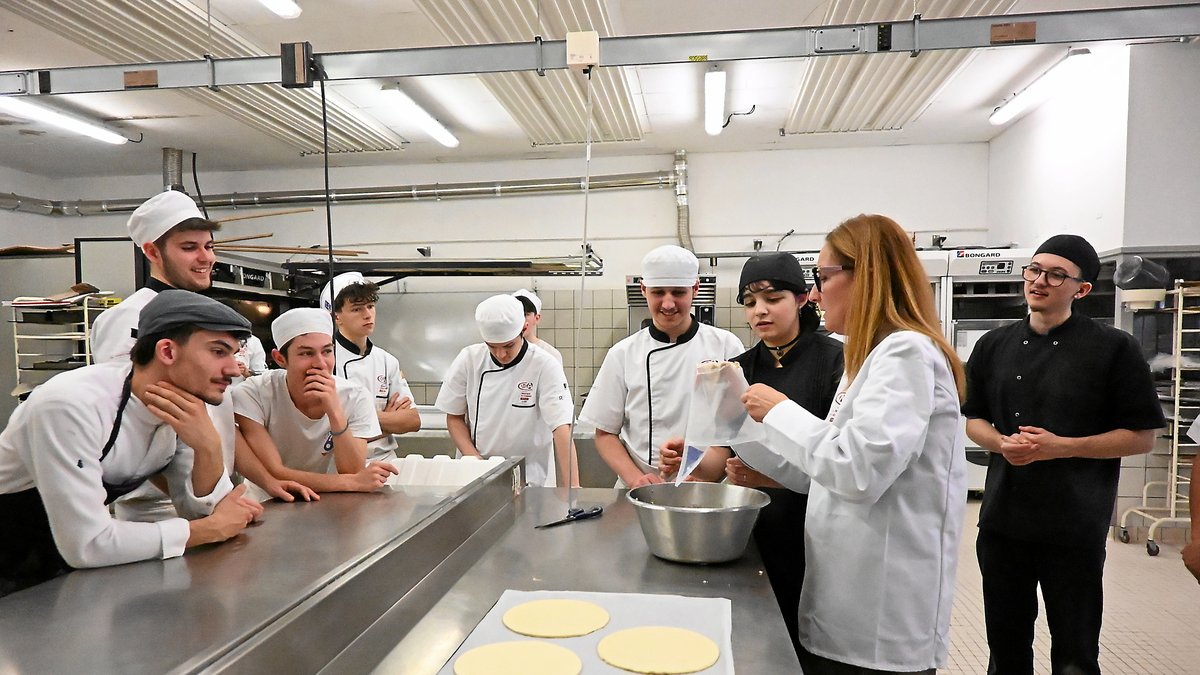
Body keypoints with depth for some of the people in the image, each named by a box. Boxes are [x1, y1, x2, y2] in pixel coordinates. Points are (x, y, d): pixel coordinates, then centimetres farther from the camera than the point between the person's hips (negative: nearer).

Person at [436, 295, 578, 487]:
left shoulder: (544, 366, -13)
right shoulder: (469, 359, -4)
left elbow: (562, 429, -19)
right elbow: (454, 417, 7)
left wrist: (572, 486, -28)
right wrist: (473, 458, -7)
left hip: (530, 478, -2)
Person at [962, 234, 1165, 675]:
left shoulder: (1113, 348, -6)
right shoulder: (994, 345, 6)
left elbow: (1141, 436, -5)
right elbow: (972, 418, 12)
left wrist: (1062, 447, -18)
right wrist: (1002, 443, -10)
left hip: (1075, 527, -3)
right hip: (1003, 520, 4)